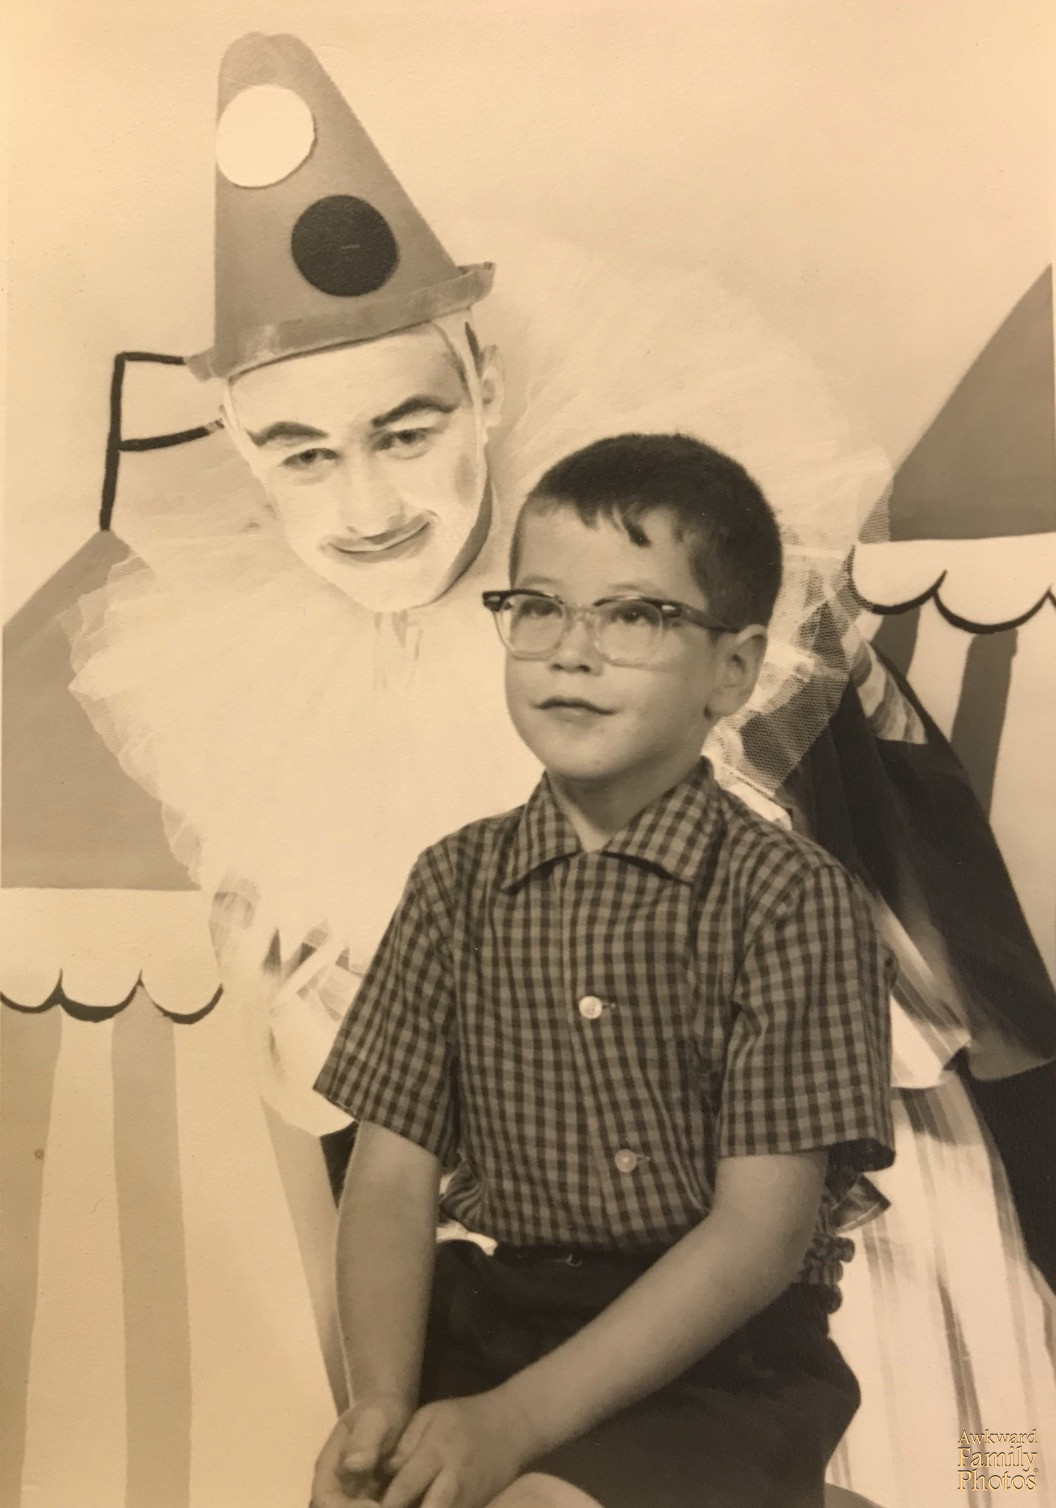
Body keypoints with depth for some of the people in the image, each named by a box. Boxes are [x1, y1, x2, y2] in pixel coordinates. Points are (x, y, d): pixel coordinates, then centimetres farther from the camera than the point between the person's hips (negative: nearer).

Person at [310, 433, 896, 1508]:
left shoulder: (790, 898, -9)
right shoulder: (457, 883, 3)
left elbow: (761, 1230, -13)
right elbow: (392, 1176, 0)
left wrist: (519, 1418, -18)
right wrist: (383, 1398, -17)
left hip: (722, 1352, -3)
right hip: (491, 1315, 4)